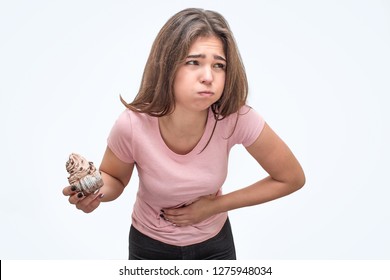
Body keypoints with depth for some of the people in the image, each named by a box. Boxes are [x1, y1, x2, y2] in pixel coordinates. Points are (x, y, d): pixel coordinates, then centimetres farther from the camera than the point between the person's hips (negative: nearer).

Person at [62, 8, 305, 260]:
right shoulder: (132, 125, -29)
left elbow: (292, 178, -15)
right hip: (150, 245, 0)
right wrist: (95, 190, -31)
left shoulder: (236, 118, -29)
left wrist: (215, 206, -18)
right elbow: (113, 178, -7)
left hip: (214, 241, 1)